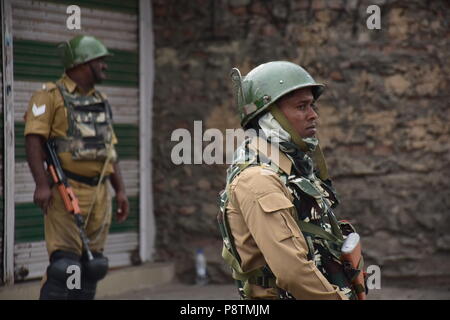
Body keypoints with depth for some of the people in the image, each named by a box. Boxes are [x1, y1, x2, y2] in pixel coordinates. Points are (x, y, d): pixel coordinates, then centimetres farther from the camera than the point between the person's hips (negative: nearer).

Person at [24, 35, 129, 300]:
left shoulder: (101, 102, 19)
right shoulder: (50, 96, -4)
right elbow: (34, 140, -12)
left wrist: (120, 190, 13)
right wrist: (42, 184, -22)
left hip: (99, 193, 7)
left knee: (92, 265, 7)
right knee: (65, 263, -12)